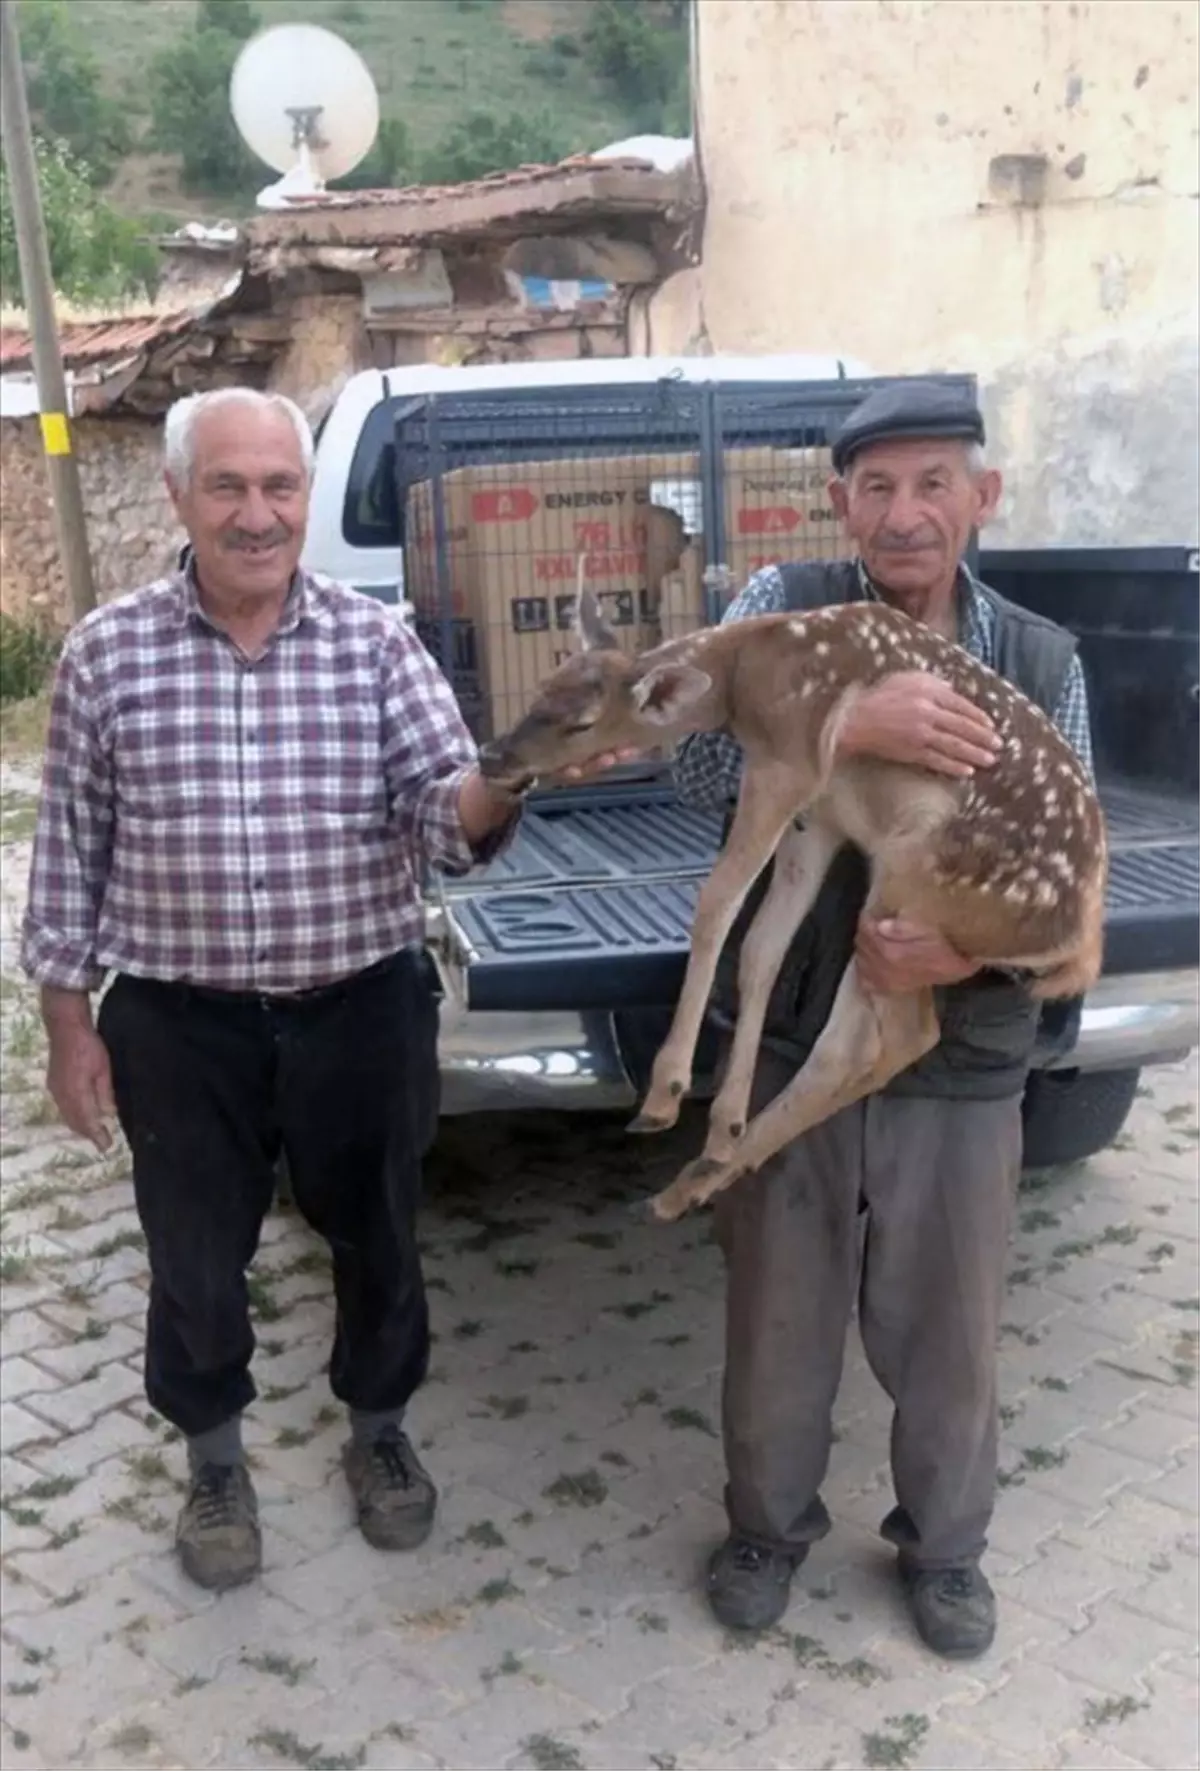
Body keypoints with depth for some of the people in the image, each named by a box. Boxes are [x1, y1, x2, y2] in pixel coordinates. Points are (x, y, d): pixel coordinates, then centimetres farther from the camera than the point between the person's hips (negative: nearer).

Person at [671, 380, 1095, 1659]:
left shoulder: (1042, 661, 1)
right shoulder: (785, 607, -4)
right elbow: (698, 769, -18)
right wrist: (846, 725, -34)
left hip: (960, 1058, 1)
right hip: (787, 1041, -1)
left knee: (946, 1330, 17)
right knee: (779, 1314, 16)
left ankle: (945, 1545, 42)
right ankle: (767, 1524, 41)